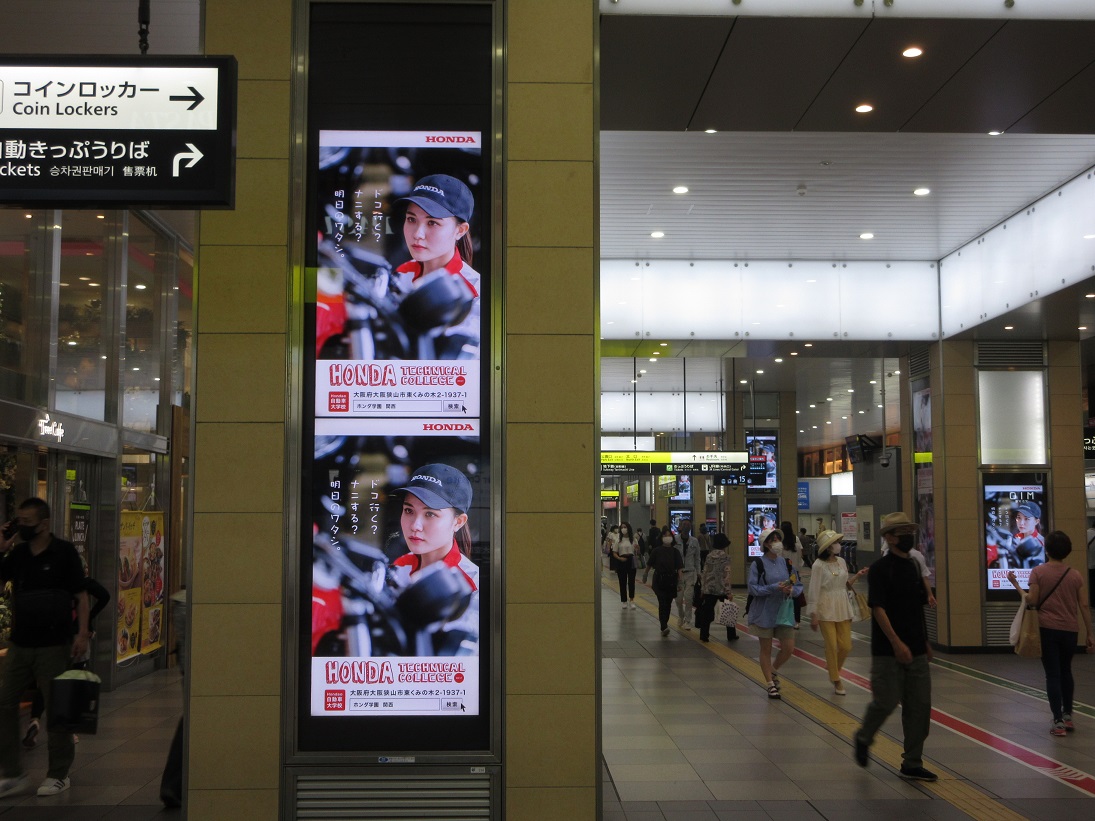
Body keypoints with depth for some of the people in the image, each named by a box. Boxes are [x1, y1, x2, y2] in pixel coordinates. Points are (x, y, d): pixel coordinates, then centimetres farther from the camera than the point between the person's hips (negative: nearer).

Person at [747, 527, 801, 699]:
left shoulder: (786, 563, 5)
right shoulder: (758, 564, -8)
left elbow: (799, 585, 10)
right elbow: (753, 588, -14)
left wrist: (792, 590, -13)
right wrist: (775, 587, -23)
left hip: (784, 611, 4)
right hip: (764, 612, -4)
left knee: (788, 648, 2)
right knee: (766, 649, 6)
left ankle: (773, 670, 31)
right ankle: (770, 684, 19)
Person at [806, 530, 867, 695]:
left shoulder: (842, 562, 6)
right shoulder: (819, 566, -12)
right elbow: (814, 591, -11)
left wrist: (857, 577, 0)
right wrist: (813, 616, -11)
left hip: (842, 608, 5)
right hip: (826, 610, -5)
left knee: (846, 646, 4)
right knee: (831, 646, 0)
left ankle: (832, 667, 31)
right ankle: (837, 681, 14)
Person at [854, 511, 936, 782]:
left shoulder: (912, 567, 12)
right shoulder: (880, 569, -11)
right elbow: (878, 608, -17)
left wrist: (925, 642, 19)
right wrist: (896, 643, -23)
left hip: (915, 650, 7)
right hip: (888, 650, -7)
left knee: (920, 706, 6)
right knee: (886, 701, -4)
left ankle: (912, 763, 15)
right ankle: (863, 738, 25)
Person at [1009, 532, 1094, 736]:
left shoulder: (1038, 572, -6)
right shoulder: (1075, 575, 2)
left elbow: (1032, 600, -12)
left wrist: (1015, 583, 1)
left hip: (1047, 629, -3)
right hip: (1069, 630, 3)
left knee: (1053, 675, 1)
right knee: (1066, 672, 21)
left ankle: (1058, 722, -3)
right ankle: (1067, 716, 27)